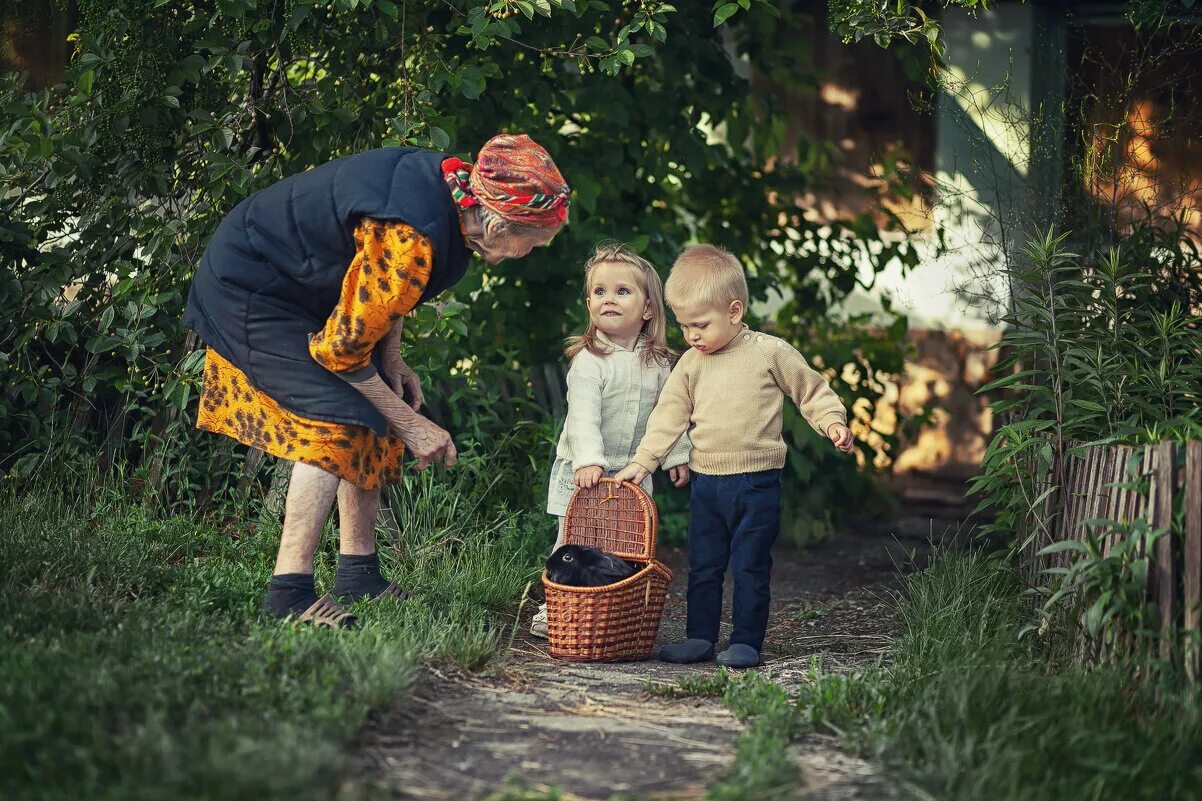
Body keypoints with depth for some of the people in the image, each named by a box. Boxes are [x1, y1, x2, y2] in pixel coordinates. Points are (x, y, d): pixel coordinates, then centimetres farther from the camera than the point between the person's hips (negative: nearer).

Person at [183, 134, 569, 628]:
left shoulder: (452, 183, -7)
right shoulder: (412, 243, -34)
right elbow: (343, 349, -24)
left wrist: (392, 361, 0)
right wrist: (411, 426, -14)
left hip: (303, 287, 10)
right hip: (250, 287, -10)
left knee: (373, 421, 8)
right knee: (338, 425, -18)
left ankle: (358, 574, 12)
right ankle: (289, 591, -18)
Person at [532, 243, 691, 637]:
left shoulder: (658, 364, 4)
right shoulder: (589, 360, -14)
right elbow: (583, 415, -23)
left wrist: (677, 456, 14)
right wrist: (588, 460, -34)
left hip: (634, 473, 5)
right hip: (584, 472, -5)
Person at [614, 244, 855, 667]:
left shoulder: (771, 353, -5)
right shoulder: (691, 364, 6)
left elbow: (811, 390, 4)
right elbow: (668, 416, 10)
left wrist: (833, 422, -11)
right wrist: (642, 461, 4)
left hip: (757, 484, -4)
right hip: (707, 484, 4)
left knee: (750, 568, 0)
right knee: (702, 566, 9)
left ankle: (746, 642, 7)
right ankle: (700, 637, 18)